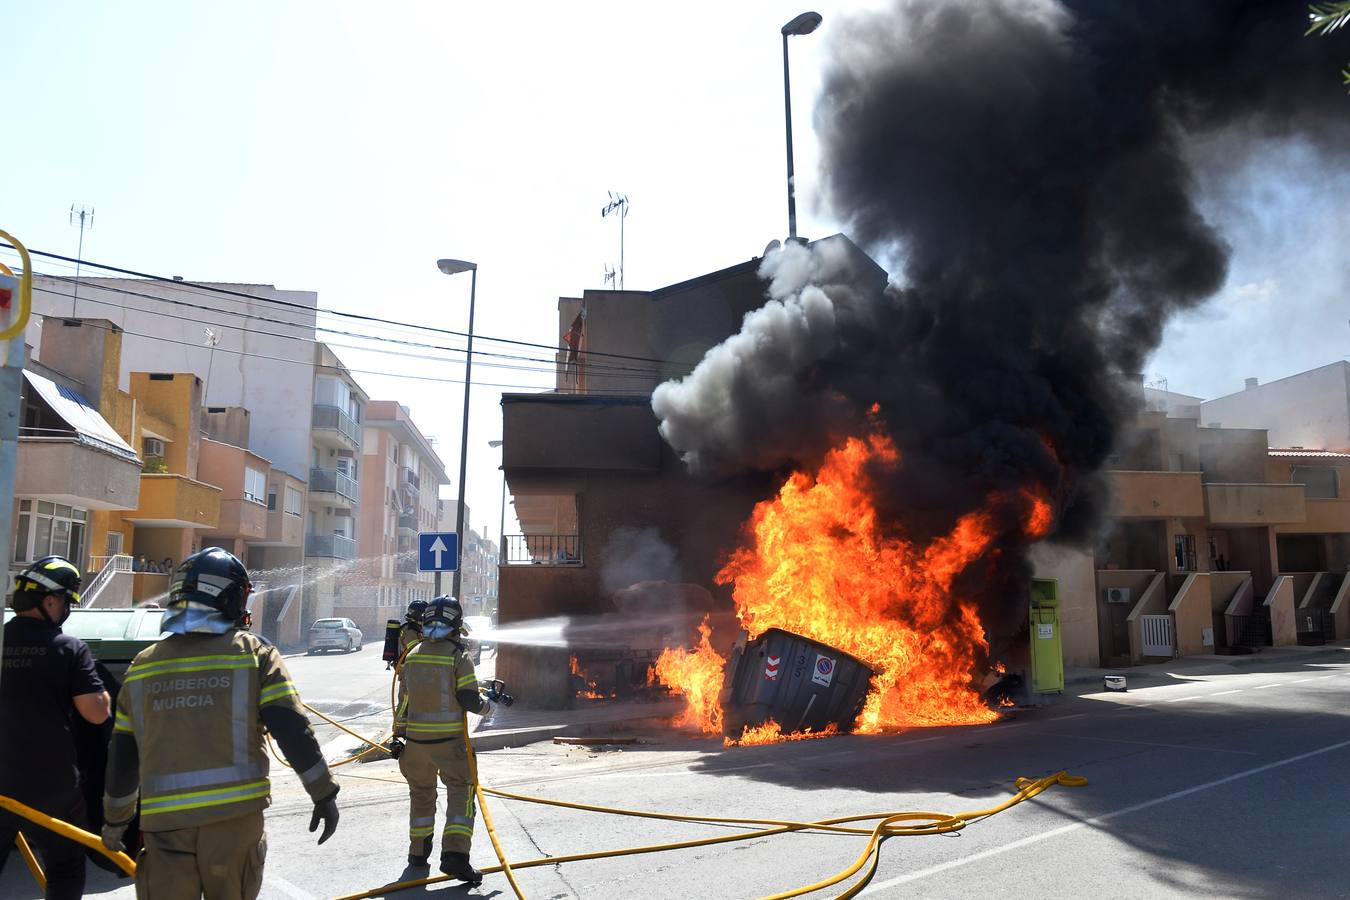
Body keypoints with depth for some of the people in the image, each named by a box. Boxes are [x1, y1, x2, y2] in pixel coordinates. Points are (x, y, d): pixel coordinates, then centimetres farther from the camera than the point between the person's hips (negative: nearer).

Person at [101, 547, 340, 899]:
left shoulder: (143, 665, 8)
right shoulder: (254, 653, -4)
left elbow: (123, 756, 14)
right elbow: (292, 730, -9)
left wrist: (115, 819, 28)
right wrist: (324, 794, -1)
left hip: (164, 819, 2)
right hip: (234, 815, -2)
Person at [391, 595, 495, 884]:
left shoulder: (413, 655, 5)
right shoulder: (459, 656, -10)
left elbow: (403, 701, 8)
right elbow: (469, 699, -13)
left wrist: (399, 736, 16)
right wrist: (488, 706, 8)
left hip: (416, 740, 5)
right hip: (450, 741, -5)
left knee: (421, 793, 21)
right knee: (461, 793, 1)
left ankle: (418, 851, 30)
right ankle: (454, 855, -11)